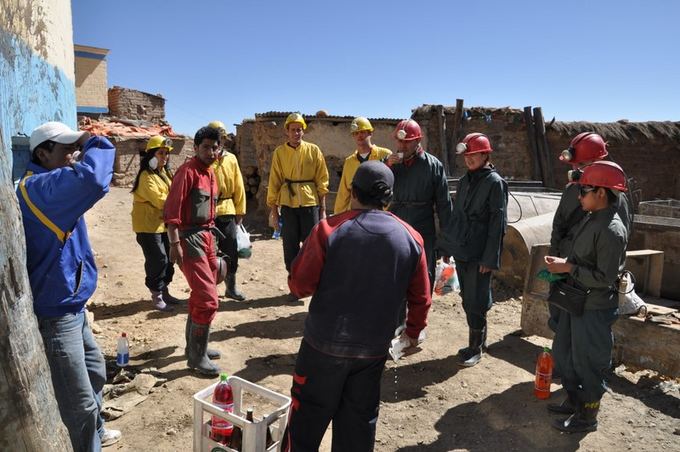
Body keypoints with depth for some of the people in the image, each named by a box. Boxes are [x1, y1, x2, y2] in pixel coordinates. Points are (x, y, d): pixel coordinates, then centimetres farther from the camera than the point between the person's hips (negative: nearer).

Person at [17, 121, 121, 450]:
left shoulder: (52, 187, 9)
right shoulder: (37, 187, -25)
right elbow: (92, 180, -40)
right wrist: (97, 144, -25)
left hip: (71, 308, 11)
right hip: (54, 316, -11)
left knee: (95, 372, 29)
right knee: (80, 401, 4)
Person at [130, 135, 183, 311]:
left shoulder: (164, 173, 13)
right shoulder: (146, 176, -15)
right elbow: (159, 200, -22)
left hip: (164, 224, 8)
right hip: (148, 225, -8)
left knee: (168, 258, 13)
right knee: (157, 259, -5)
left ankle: (164, 291, 26)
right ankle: (156, 296, 7)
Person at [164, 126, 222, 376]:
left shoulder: (210, 172, 13)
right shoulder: (187, 171, -13)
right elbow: (172, 210, -18)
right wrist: (175, 243, -23)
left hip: (207, 236, 9)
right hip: (190, 238, -9)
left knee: (200, 296, 17)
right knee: (208, 299, -9)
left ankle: (195, 345, 32)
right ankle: (197, 356, 5)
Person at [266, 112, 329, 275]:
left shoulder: (313, 150, 2)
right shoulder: (279, 152, 4)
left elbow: (322, 180, 3)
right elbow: (274, 182, 6)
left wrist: (323, 209, 0)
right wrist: (274, 210, 4)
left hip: (310, 202, -1)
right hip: (288, 204, 1)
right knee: (290, 247, 6)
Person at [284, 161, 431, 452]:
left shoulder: (328, 230, -15)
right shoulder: (411, 238, -5)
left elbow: (299, 285, -12)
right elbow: (420, 297, 3)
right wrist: (414, 331, 20)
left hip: (324, 343, -2)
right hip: (374, 348, 3)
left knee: (308, 415, 17)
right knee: (360, 419, 19)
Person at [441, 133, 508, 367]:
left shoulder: (495, 182, -9)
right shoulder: (464, 181, 11)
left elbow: (497, 223, -12)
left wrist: (490, 258, -15)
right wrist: (450, 245, 13)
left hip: (479, 254, -7)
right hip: (461, 251, 7)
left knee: (476, 301, 1)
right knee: (467, 298, 14)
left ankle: (476, 347, 16)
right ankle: (478, 340, 30)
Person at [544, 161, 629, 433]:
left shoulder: (611, 230, -23)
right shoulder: (591, 219, 5)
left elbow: (605, 277, -24)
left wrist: (569, 267, -20)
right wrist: (561, 265, 1)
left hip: (595, 309, -9)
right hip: (576, 301, 9)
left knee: (588, 362, 7)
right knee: (564, 353, 20)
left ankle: (587, 416, 26)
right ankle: (574, 401, 40)